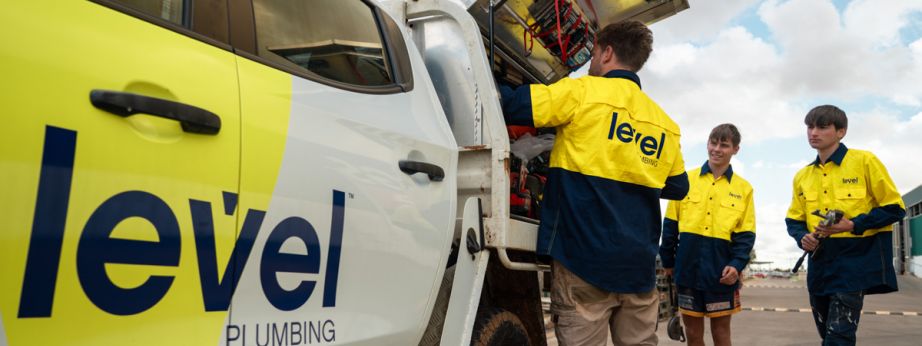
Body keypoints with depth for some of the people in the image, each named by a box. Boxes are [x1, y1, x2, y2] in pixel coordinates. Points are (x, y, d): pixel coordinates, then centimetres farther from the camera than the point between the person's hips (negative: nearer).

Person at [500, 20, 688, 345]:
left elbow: (509, 104, -7)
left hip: (585, 257, -5)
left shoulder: (582, 91, -3)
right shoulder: (664, 123, 13)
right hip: (638, 265, 5)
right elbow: (677, 187, 22)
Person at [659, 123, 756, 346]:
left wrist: (737, 264, -12)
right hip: (688, 266, 1)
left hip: (721, 270, 0)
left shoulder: (743, 188, 5)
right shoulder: (686, 179, 5)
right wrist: (667, 261, 5)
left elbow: (746, 234, 2)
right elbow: (671, 224, 6)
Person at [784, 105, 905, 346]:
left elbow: (894, 208, -4)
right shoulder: (802, 176, 10)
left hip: (855, 260, -6)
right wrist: (802, 237, -6)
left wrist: (853, 225, -17)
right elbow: (794, 220, 16)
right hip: (819, 264, 6)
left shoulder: (864, 161, -5)